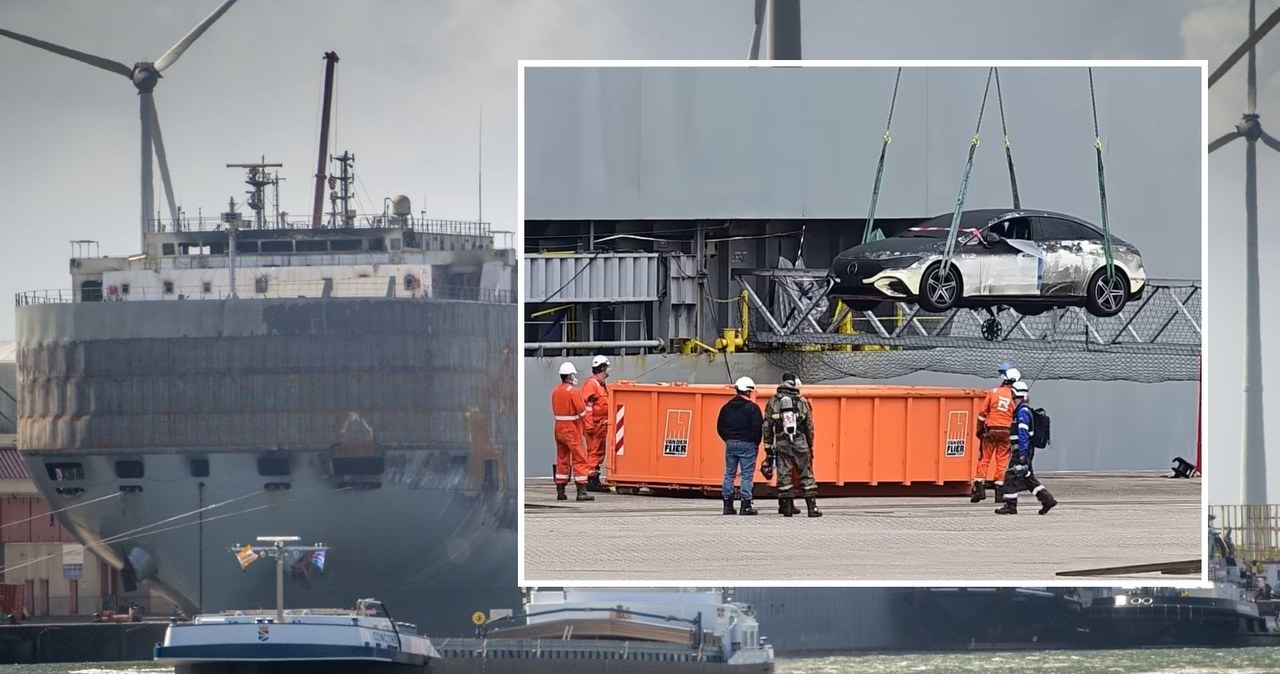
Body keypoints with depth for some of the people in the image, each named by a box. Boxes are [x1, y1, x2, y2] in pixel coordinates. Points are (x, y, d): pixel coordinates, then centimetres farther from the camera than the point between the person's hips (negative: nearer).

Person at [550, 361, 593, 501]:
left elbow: (554, 411, 11)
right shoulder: (573, 392, -15)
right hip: (572, 430, -7)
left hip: (559, 429, 7)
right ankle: (581, 491, -9)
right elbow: (582, 411, -14)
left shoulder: (555, 392, 8)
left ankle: (560, 491, 13)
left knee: (562, 460, 12)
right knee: (579, 460, -4)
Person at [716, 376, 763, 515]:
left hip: (730, 443, 5)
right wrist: (756, 443, 2)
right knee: (747, 475, -2)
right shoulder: (752, 408, -9)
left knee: (729, 474, 9)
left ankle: (728, 505, 9)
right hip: (747, 445, -5)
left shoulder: (727, 407, 8)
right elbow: (758, 427, -11)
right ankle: (746, 506, -5)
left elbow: (720, 427, 11)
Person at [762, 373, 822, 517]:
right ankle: (812, 507, 1)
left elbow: (767, 428, 2)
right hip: (800, 443, 0)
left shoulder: (773, 402, 3)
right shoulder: (802, 402, 2)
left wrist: (768, 448, 8)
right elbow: (809, 427, 6)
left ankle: (787, 507, 5)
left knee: (784, 475, 6)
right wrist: (810, 447, 15)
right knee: (806, 474, 5)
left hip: (781, 444, 0)